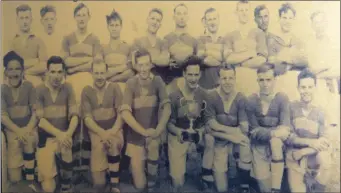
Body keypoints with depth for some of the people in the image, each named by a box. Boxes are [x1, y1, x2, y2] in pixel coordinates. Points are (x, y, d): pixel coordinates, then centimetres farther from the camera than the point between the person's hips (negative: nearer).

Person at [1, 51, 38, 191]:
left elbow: (36, 112, -4)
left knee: (29, 140, -35)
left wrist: (27, 129, -21)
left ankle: (30, 180, -23)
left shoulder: (29, 86, 1)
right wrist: (18, 130, -22)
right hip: (11, 128, 0)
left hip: (29, 126, 0)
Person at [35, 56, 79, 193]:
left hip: (63, 135, 2)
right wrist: (58, 133, -26)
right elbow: (40, 119, -12)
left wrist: (68, 133, -25)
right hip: (46, 138, -2)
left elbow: (74, 115, -7)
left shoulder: (68, 88, -1)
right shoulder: (39, 90, -6)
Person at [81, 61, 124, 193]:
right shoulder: (86, 91, 2)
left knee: (114, 143, -32)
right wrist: (102, 133, -23)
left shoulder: (115, 88, 1)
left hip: (114, 129, 0)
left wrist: (113, 131, -24)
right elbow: (87, 117, -6)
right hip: (96, 131, 0)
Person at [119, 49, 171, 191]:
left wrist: (158, 130, -27)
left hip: (152, 134, 2)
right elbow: (125, 113, -17)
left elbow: (167, 107, -15)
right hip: (135, 136, -2)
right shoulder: (131, 83, -10)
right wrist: (144, 131, -21)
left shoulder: (158, 81, -7)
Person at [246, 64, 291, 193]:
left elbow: (285, 129, -18)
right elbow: (254, 130, -12)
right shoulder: (251, 101, -8)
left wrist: (265, 132, -30)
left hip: (278, 144, 0)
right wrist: (274, 132, -24)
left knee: (275, 141, -34)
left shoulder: (282, 99, -10)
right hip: (259, 146, 1)